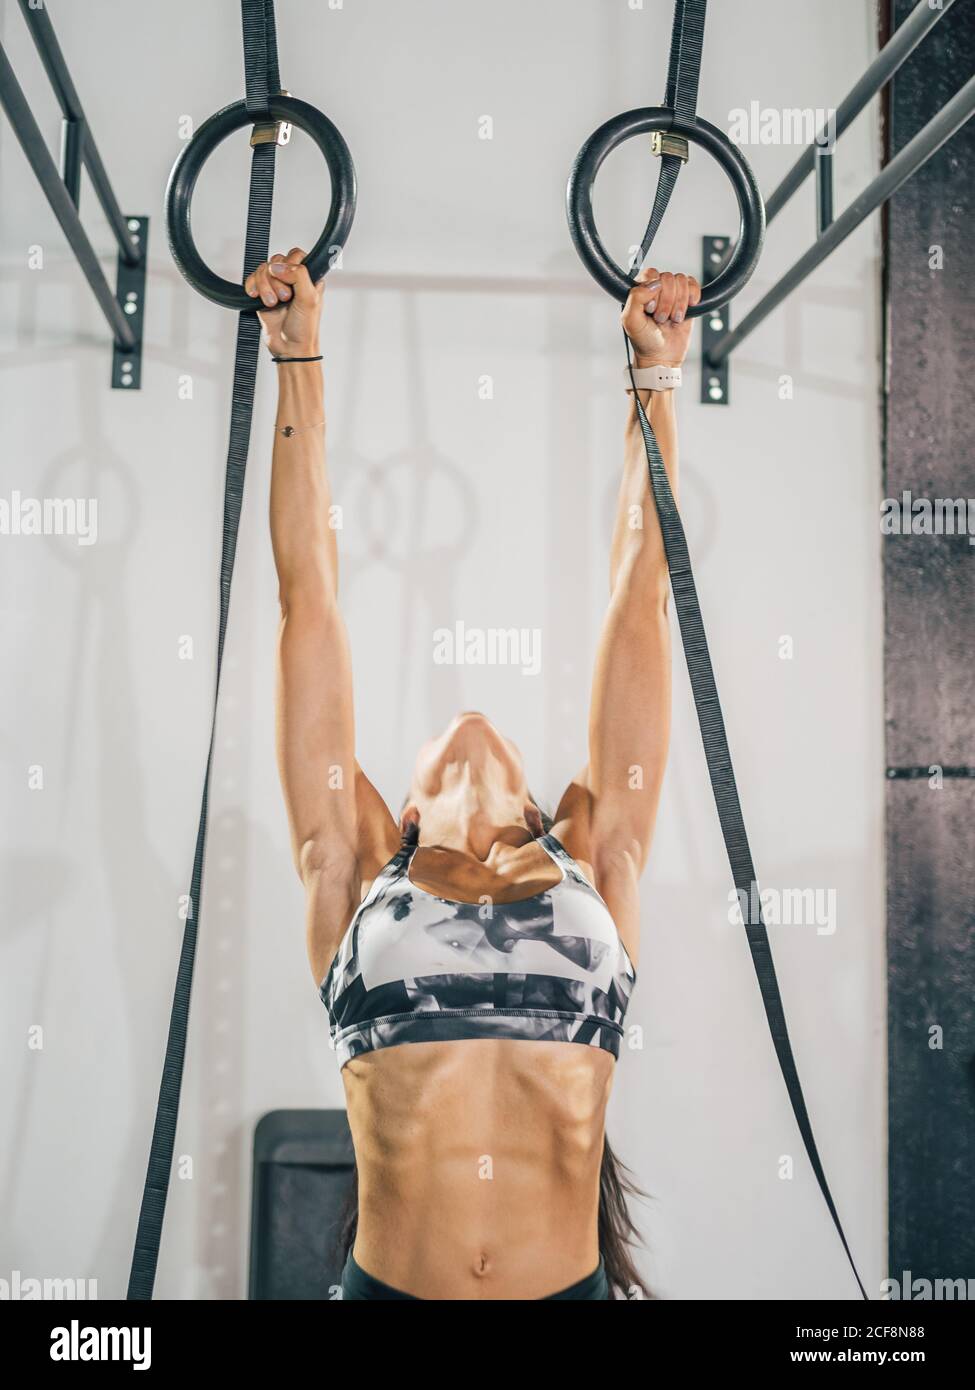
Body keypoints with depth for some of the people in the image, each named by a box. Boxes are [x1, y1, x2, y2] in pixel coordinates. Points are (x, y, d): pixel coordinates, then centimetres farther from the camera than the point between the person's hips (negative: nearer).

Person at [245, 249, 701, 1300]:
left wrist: (655, 381, 16)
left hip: (571, 1282, 1)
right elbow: (310, 596, 9)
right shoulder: (360, 871, 7)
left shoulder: (591, 864, 7)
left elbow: (638, 603, 11)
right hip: (389, 1283, 0)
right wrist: (298, 364, 13)